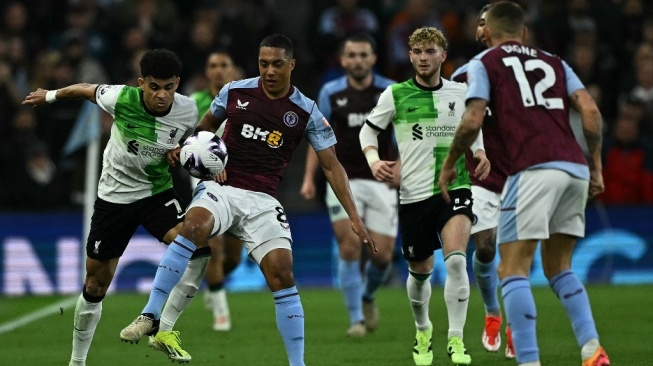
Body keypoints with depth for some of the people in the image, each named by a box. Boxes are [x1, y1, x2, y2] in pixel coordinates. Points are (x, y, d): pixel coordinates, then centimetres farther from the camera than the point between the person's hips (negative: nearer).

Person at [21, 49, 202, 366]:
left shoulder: (187, 111, -15)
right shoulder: (121, 99, -21)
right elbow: (86, 89, 1)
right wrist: (49, 96, 17)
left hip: (158, 192, 1)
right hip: (114, 194, -1)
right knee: (96, 284, 6)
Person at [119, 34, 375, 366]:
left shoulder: (306, 112, 1)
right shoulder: (235, 92, 3)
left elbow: (331, 166, 4)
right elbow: (205, 126, 22)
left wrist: (354, 217, -2)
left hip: (262, 201, 1)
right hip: (222, 188, -1)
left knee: (282, 274, -14)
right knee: (194, 225, -33)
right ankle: (150, 317, -34)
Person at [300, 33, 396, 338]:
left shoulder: (391, 92, -1)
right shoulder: (330, 93, 2)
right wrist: (309, 177, 3)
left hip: (381, 181, 0)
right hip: (344, 181, 0)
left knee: (383, 255, -2)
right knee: (349, 248, -13)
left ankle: (367, 296, 30)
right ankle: (356, 318, -4)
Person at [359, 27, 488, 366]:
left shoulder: (461, 92, 4)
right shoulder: (395, 95, -1)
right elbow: (368, 129, 10)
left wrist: (481, 156, 2)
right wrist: (374, 160, -8)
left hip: (454, 188, 0)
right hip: (414, 195, 0)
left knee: (456, 260, -21)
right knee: (420, 271, 10)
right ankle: (423, 331, 38)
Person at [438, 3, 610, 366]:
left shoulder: (485, 63, 11)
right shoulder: (554, 63, 24)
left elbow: (473, 121, -1)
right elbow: (591, 111, 11)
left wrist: (449, 165, 13)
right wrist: (596, 166, 17)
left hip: (534, 169, -5)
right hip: (576, 168, 5)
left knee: (513, 270, -3)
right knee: (559, 268, 18)